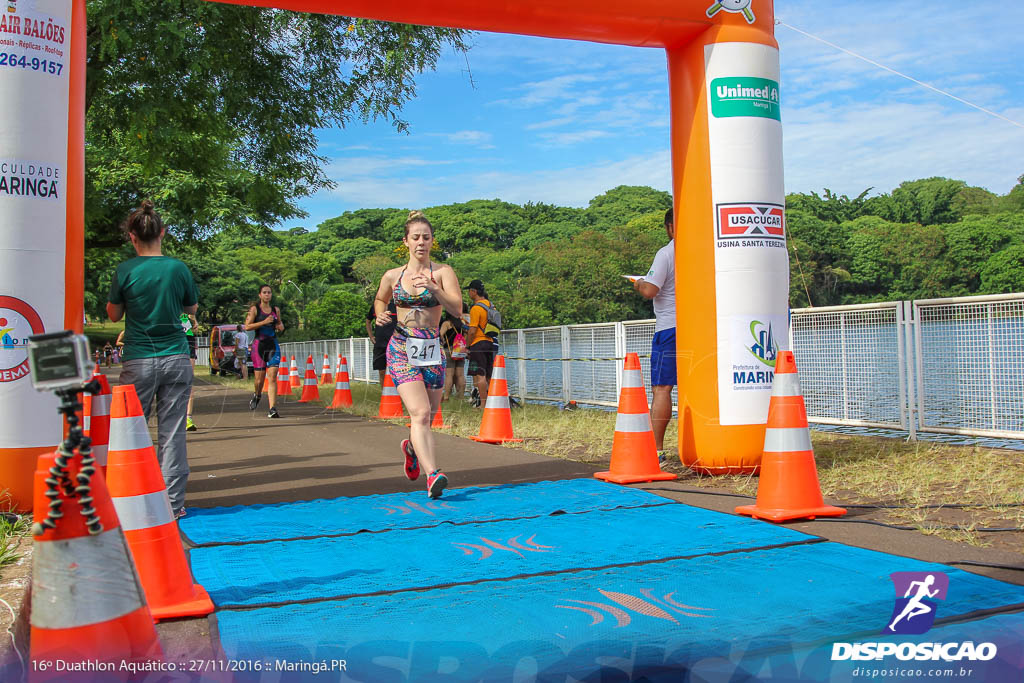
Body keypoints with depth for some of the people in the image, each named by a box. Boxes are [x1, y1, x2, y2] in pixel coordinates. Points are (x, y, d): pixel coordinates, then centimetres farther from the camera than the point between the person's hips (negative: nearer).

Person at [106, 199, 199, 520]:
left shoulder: (125, 271, -4)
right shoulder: (178, 268, 0)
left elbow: (114, 314, 8)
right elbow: (192, 308, 14)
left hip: (139, 361, -1)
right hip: (176, 358, 1)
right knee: (172, 431, 3)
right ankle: (172, 503, 5)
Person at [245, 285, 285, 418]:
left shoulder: (276, 310, 11)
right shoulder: (255, 309, 1)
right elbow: (247, 326, -8)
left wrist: (281, 327, 3)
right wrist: (264, 322, -16)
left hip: (273, 345, 2)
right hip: (259, 344, -2)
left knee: (272, 378, -10)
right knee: (259, 378, 4)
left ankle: (272, 409, -14)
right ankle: (257, 395, 39)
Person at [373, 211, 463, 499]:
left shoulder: (443, 272, 0)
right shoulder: (392, 276, 6)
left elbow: (457, 309, -13)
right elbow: (380, 299, 26)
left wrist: (433, 288, -28)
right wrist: (380, 315, 4)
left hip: (432, 349, 1)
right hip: (401, 349, -1)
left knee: (427, 415, 13)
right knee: (420, 413, -19)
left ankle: (412, 447, 46)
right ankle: (433, 475, -27)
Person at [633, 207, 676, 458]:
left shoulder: (666, 254, -9)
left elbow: (650, 291, -18)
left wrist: (639, 284, 4)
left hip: (670, 327, -5)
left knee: (662, 388, -2)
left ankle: (656, 448, -2)